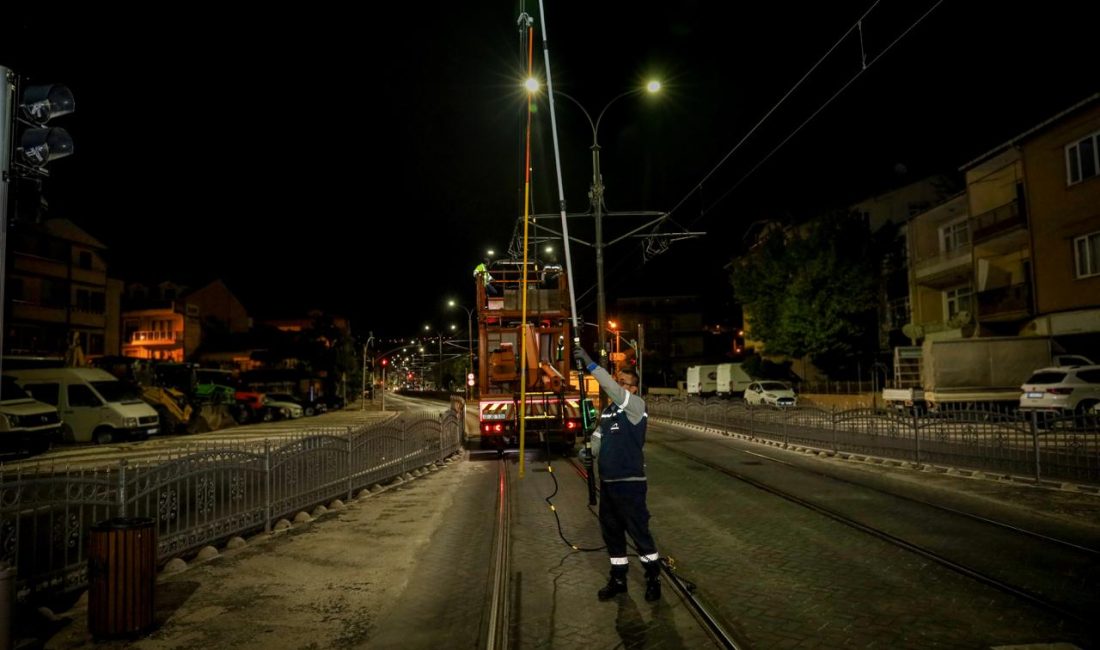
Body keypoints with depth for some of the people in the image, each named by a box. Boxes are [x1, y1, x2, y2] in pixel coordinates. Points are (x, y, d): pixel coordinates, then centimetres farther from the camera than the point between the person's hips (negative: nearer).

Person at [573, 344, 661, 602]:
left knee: (639, 532, 3)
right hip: (607, 481, 7)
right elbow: (598, 437, 16)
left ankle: (653, 579, 20)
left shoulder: (636, 405, -10)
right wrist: (589, 451, -6)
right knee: (611, 532, 14)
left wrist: (590, 364, -30)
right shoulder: (607, 410, 12)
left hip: (630, 482, -7)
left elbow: (613, 390, -27)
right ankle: (618, 579, 27)